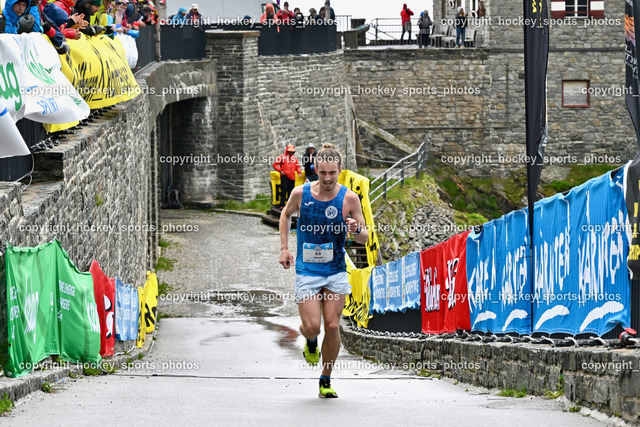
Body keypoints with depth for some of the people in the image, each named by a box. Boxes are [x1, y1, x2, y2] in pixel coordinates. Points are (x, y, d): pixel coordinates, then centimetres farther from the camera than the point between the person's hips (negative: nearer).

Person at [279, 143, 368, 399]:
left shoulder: (349, 198, -7)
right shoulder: (301, 193, -7)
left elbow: (364, 239, 0)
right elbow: (286, 215, 15)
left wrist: (356, 230, -23)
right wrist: (284, 248, 7)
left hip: (336, 272, 0)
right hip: (307, 271, 0)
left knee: (332, 327, -4)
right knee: (312, 327, -11)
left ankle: (326, 381, 13)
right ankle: (310, 343, 28)